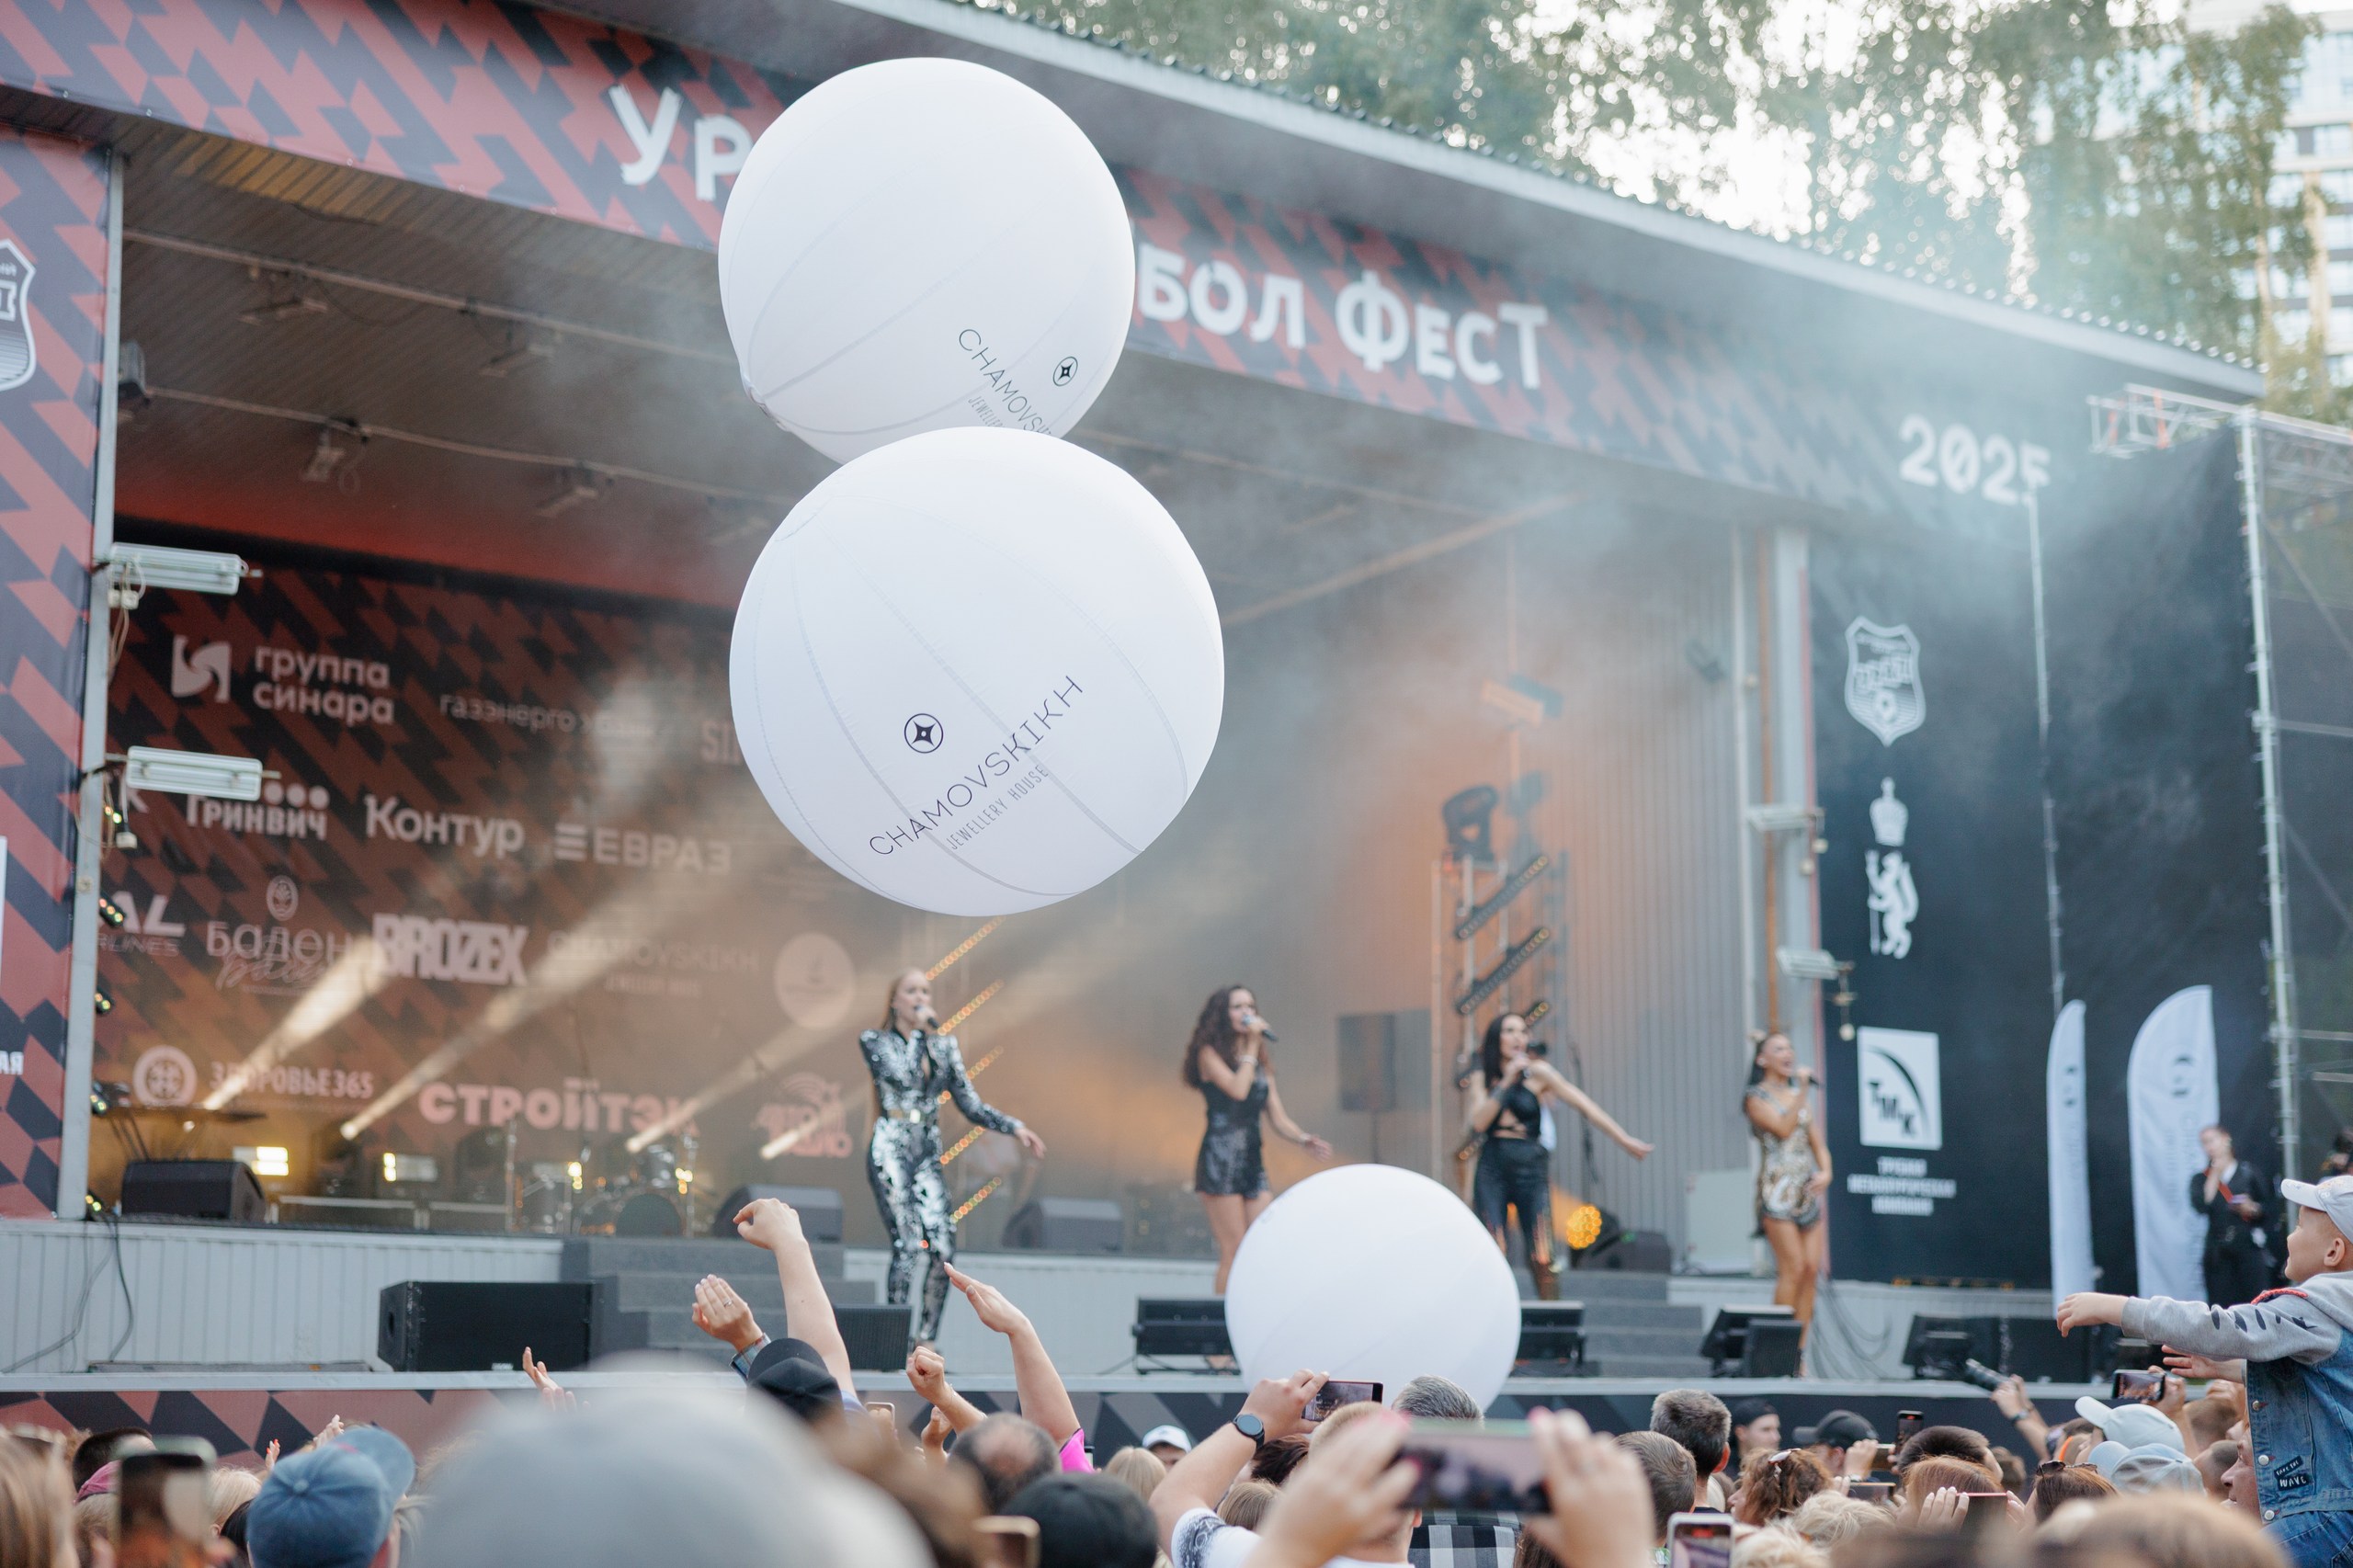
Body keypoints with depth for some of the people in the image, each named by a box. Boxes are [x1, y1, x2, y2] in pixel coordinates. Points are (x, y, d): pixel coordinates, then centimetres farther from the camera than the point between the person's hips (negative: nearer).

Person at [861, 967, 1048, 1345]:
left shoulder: (944, 1045, 16)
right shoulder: (874, 1041, 4)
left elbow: (971, 1104, 13)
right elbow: (902, 1075, -15)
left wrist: (1015, 1127, 1)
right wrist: (918, 1030, -5)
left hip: (928, 1154, 5)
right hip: (891, 1149, -4)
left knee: (943, 1250, -8)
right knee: (908, 1246, -15)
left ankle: (925, 1338, 0)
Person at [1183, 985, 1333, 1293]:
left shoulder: (1262, 1063, 20)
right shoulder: (1209, 1054, 3)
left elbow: (1277, 1118, 15)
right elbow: (1238, 1089, -15)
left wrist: (1303, 1139, -4)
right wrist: (1251, 1046, -5)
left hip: (1253, 1160, 6)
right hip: (1220, 1159, -6)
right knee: (1234, 1252, -10)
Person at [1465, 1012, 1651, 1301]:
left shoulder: (1537, 1072, 2)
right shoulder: (1482, 1079, 11)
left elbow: (1582, 1104, -1)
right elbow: (1478, 1123, -4)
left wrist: (1624, 1139, -5)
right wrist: (1506, 1082, -9)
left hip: (1531, 1168, -2)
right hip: (1492, 1169, 2)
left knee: (1541, 1257, -11)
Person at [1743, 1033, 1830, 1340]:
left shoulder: (1800, 1095, 19)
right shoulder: (1757, 1097, 1)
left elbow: (1817, 1142, 17)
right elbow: (1783, 1129, -14)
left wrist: (1825, 1171, -1)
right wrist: (1803, 1091, -14)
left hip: (1808, 1188, 6)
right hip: (1778, 1187, -6)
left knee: (1811, 1268, -3)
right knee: (1793, 1268, -13)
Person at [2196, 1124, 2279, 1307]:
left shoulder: (2249, 1173, 8)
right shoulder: (2201, 1179, 10)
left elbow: (2267, 1208, 11)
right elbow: (2201, 1206, -10)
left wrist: (2253, 1208, -10)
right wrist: (2215, 1175, -4)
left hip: (2249, 1246, -1)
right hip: (2218, 1252, 1)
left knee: (2255, 1299, -8)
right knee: (2221, 1305, -5)